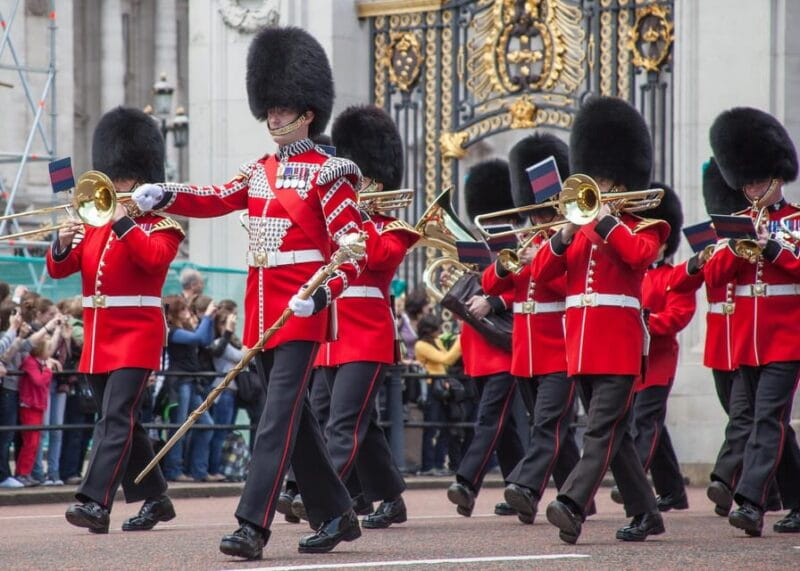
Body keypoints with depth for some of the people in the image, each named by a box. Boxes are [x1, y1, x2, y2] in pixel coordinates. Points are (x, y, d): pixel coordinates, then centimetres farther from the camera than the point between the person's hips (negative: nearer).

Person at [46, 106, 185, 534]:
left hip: (136, 335, -7)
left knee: (116, 418, -18)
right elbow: (59, 270, 10)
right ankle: (155, 499, 24)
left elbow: (154, 258, -21)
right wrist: (62, 245, -11)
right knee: (122, 422, 13)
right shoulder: (94, 225, 16)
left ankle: (95, 501, -26)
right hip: (98, 337, 7)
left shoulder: (161, 227, -1)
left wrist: (123, 221, -22)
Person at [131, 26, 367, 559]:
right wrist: (164, 195, -17)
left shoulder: (327, 174, -6)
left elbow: (354, 248, -11)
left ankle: (254, 525, -17)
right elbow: (216, 198, 2)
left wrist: (323, 292, -26)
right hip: (262, 307, 8)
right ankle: (336, 515, 22)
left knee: (280, 413, -12)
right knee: (295, 415, 12)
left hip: (301, 310, -8)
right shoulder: (260, 171, 16)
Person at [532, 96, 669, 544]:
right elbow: (541, 273, 5)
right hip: (582, 348, 7)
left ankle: (573, 506, -27)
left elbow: (641, 254, -21)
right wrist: (564, 236, -10)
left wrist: (606, 220, -17)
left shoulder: (641, 229, 3)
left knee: (602, 430, -15)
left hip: (619, 346, -7)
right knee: (613, 434, 11)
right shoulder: (578, 231, 16)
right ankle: (646, 514, 19)